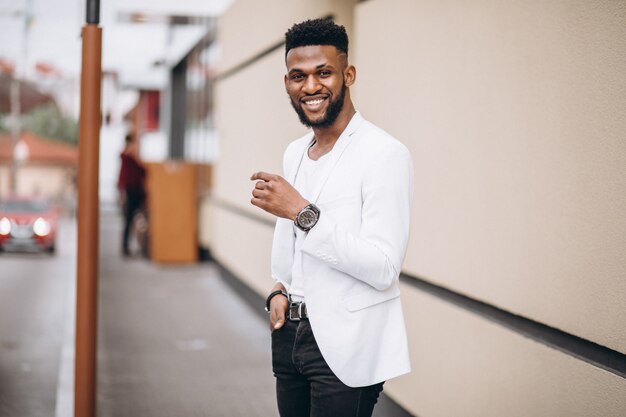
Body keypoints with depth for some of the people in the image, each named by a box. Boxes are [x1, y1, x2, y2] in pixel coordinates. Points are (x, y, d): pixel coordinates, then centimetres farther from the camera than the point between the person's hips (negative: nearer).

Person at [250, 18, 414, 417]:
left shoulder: (385, 155, -14)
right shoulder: (294, 153, 11)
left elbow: (383, 268, -21)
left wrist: (303, 212, -25)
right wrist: (280, 289, 4)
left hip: (345, 349, -7)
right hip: (290, 335, 7)